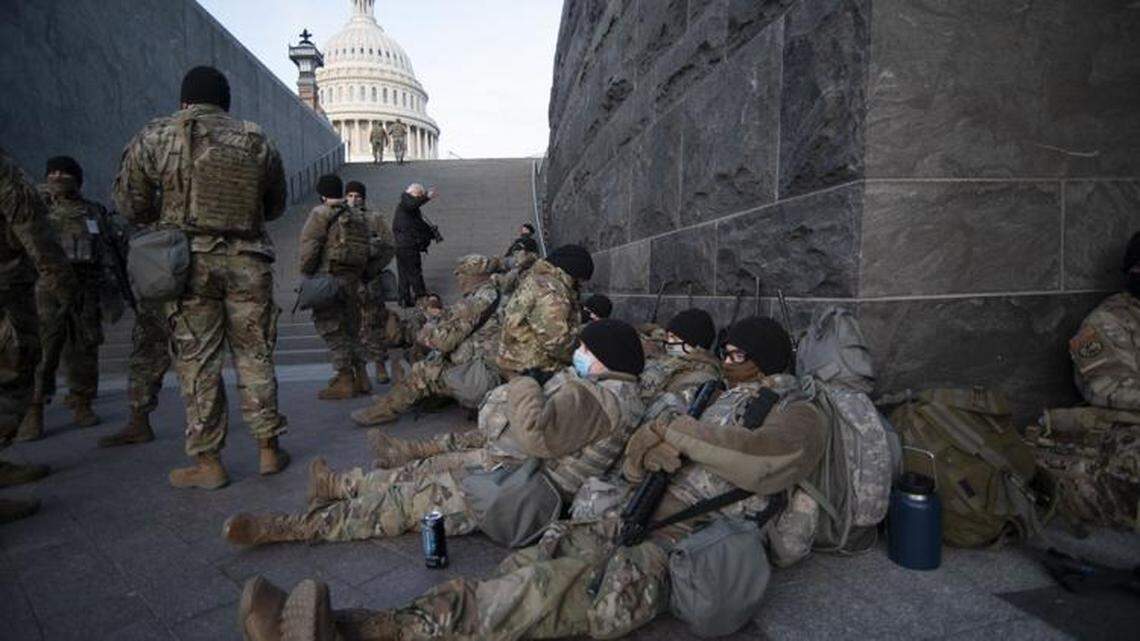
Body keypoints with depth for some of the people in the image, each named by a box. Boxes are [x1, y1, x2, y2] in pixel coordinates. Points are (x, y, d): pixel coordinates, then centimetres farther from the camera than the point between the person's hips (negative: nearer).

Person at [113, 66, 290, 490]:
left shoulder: (155, 138, 1)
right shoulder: (257, 142, 5)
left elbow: (130, 205, 3)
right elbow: (275, 207, 12)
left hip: (190, 262, -1)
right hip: (248, 262, 2)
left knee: (197, 362, 5)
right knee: (255, 356, 9)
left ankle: (208, 462, 11)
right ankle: (268, 449, 15)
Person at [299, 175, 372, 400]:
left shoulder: (320, 214, -6)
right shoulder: (358, 216, 13)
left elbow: (309, 247, -12)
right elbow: (368, 249, 12)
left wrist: (306, 275, -2)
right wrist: (357, 276, 16)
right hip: (352, 281, 7)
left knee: (332, 330, -1)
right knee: (351, 329, 15)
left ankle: (344, 381, -1)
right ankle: (361, 378, 17)